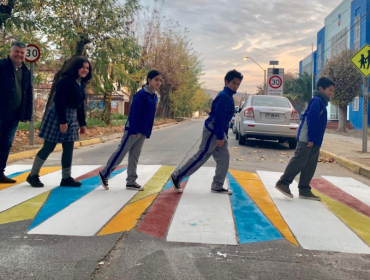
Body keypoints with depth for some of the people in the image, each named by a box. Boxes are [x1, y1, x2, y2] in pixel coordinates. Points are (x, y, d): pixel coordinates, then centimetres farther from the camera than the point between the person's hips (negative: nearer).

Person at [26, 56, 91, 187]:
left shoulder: (81, 84, 12)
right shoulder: (66, 81, -14)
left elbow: (80, 106, 16)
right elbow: (59, 101, -20)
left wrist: (82, 123, 14)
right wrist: (62, 121, -23)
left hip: (72, 118, 8)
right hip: (58, 116, -8)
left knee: (69, 149, 8)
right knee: (48, 147, -2)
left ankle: (66, 178, 16)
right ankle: (33, 175, 11)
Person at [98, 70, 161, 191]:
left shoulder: (155, 96, 11)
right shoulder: (141, 94, -15)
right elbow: (134, 112, -18)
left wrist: (148, 132, 14)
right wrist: (133, 130, -20)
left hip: (143, 132, 8)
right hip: (133, 130, -8)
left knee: (135, 156, 10)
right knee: (121, 152, -1)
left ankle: (131, 182, 14)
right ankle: (104, 174, 13)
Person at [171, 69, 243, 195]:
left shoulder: (228, 97, 14)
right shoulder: (224, 96, -17)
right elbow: (219, 117, -22)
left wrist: (223, 135, 18)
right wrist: (220, 137, -21)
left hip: (218, 132, 10)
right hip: (212, 131, -10)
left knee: (224, 158, 8)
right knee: (201, 157, -4)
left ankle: (217, 187, 15)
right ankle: (177, 176, 7)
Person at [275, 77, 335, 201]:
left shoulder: (321, 102, 21)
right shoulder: (317, 100, -10)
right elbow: (312, 119, -19)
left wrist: (314, 139, 18)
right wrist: (311, 138, -22)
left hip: (314, 140, 10)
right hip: (307, 138, -10)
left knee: (310, 165, 9)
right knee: (299, 161, -10)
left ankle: (304, 190, 12)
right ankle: (283, 182, -3)